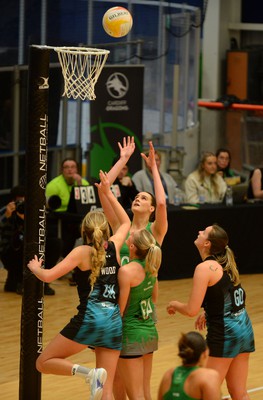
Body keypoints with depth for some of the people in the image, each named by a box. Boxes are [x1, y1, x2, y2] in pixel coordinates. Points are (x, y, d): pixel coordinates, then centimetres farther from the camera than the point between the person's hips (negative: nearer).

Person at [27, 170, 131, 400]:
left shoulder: (82, 252, -2)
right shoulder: (113, 247, 10)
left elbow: (48, 276, -8)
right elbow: (126, 223, 31)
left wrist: (34, 267, 13)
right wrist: (108, 194, 35)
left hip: (89, 320, -5)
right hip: (115, 324, 5)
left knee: (43, 363, 7)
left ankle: (89, 373, -16)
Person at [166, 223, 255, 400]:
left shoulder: (205, 268, -15)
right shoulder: (226, 263, 9)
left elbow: (191, 310, -16)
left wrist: (175, 304, 3)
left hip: (223, 334, -8)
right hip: (244, 329, 8)